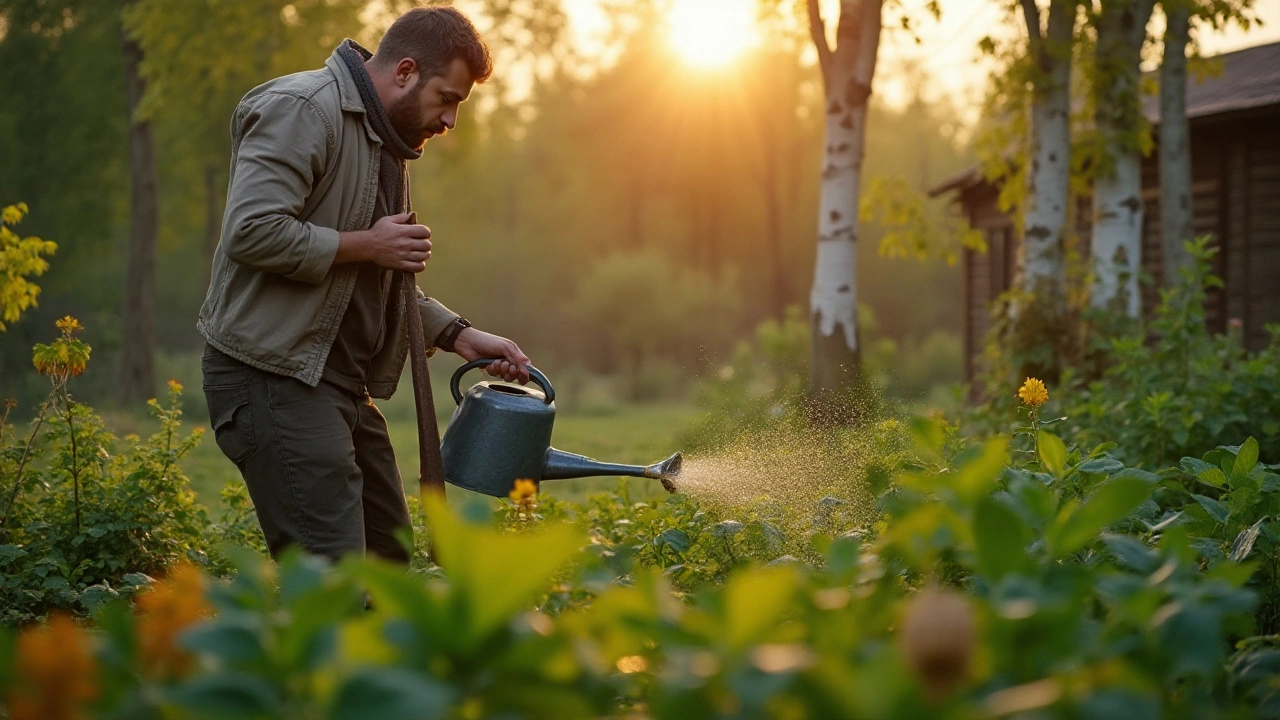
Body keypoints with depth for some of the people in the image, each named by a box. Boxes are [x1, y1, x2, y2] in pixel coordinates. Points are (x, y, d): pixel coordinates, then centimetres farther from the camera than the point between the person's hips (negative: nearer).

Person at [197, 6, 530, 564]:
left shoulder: (386, 141, 21)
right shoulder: (302, 110, -12)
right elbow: (252, 231, -24)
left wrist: (462, 337, 12)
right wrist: (365, 245, -15)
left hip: (343, 383, 10)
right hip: (273, 375, -10)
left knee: (387, 557, 13)